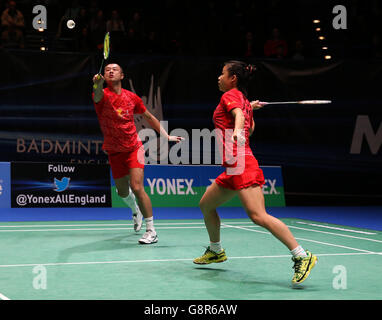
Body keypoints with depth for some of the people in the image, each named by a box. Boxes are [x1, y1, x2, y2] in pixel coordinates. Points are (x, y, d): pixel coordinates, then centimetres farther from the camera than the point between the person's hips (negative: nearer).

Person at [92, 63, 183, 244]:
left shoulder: (131, 97, -3)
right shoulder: (102, 95, -10)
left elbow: (149, 117, 11)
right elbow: (97, 95, -38)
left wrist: (166, 136, 7)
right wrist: (97, 85, -61)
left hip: (133, 148, -1)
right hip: (114, 152, 1)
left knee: (137, 187, -16)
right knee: (122, 192, 13)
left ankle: (151, 231, -9)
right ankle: (135, 211, 49)